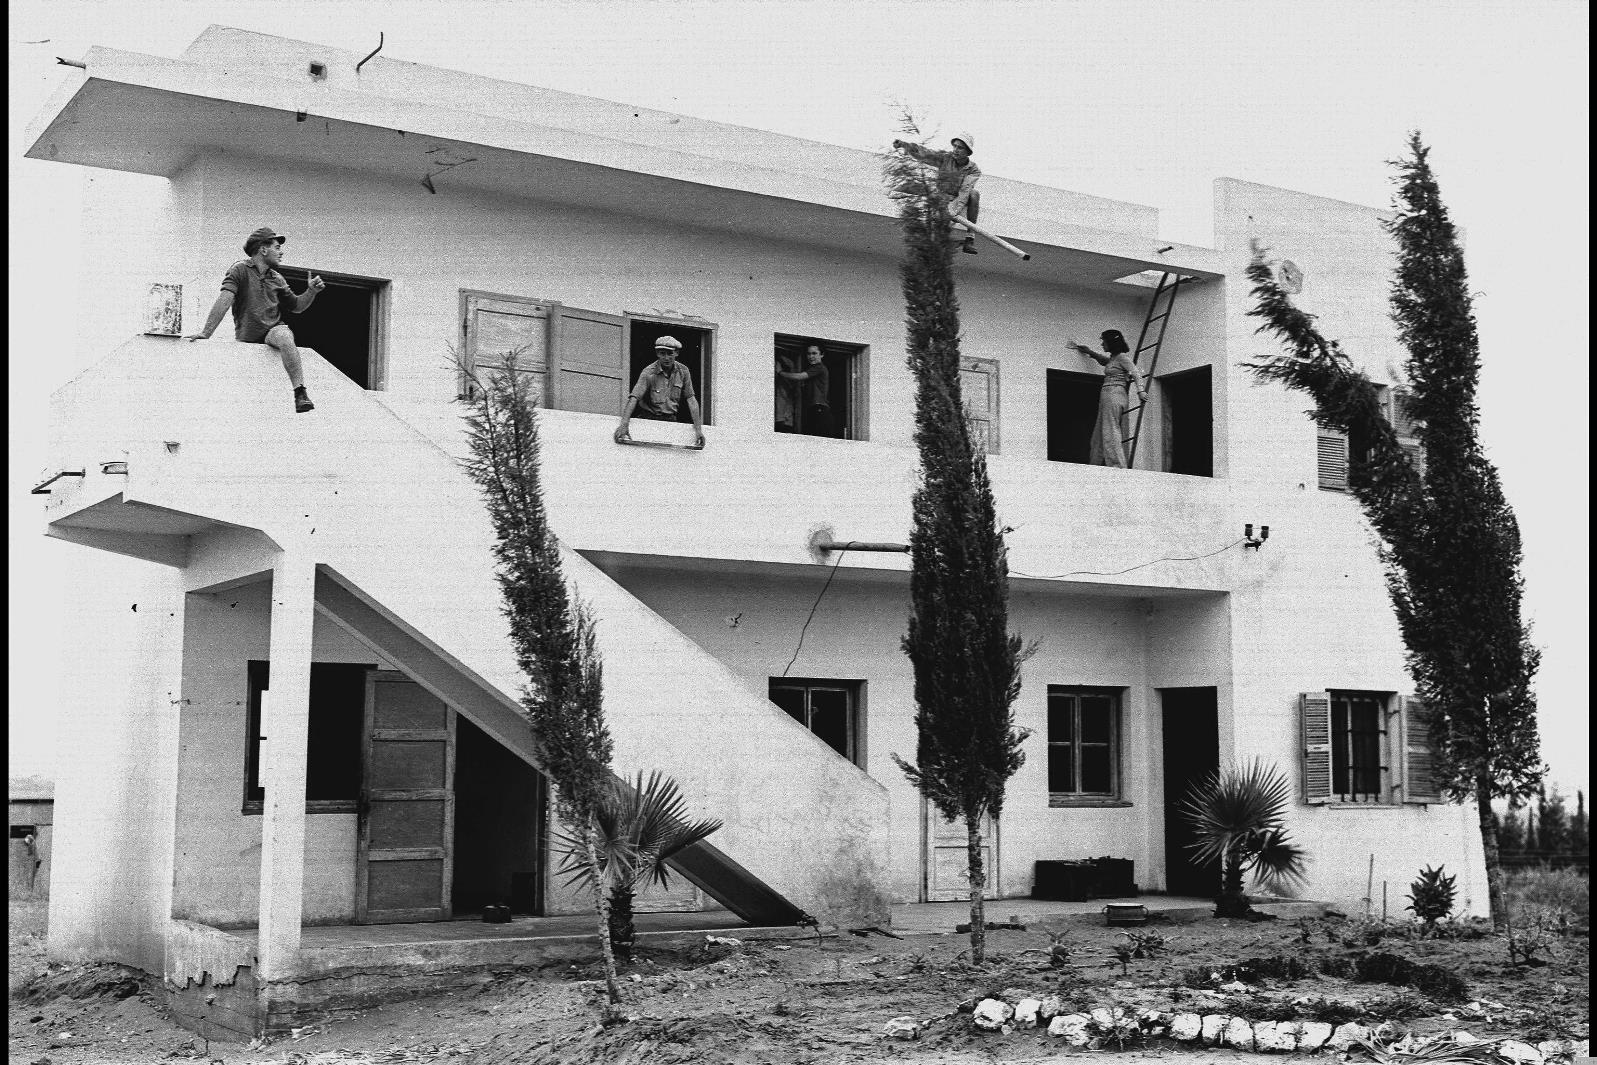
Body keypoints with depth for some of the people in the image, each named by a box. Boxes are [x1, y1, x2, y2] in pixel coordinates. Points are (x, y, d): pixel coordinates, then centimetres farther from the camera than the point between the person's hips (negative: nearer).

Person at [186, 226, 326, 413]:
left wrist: (311, 291, 2)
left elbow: (296, 306, 23)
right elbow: (225, 300, -15)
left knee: (285, 338, -34)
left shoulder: (277, 279, 15)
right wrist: (206, 333, -24)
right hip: (246, 338, -1)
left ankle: (301, 395, -41)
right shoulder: (240, 270, -2)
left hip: (273, 330, 1)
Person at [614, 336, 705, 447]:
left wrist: (698, 429, -12)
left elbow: (691, 400, -2)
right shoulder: (649, 372, -17)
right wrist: (624, 424, -42)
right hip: (648, 419, -3)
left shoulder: (683, 371, -4)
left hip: (670, 421, 3)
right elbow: (634, 398, -26)